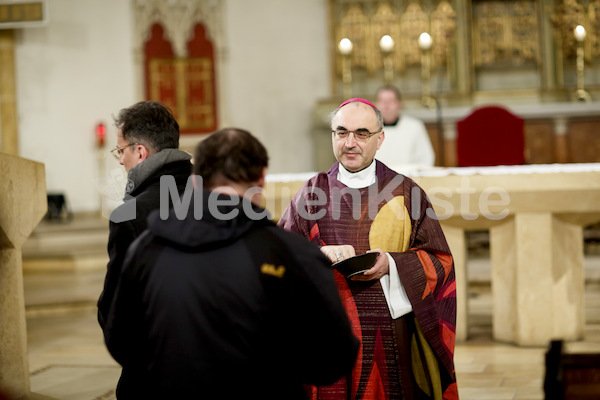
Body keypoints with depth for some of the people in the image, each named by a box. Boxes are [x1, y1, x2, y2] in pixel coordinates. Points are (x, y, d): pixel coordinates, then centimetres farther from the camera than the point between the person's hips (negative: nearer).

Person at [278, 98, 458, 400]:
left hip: (392, 339, 0)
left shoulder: (405, 193, 6)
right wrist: (320, 254, -17)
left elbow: (440, 261, 3)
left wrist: (392, 264, -13)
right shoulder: (312, 193, 8)